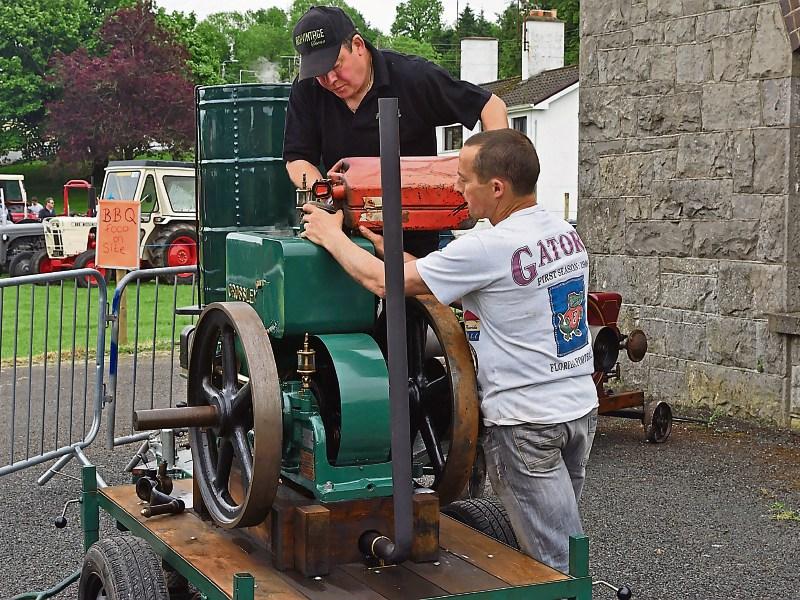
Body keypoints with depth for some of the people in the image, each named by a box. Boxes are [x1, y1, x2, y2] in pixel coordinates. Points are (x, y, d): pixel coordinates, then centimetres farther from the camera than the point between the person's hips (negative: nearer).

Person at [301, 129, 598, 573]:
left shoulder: (489, 248, -21)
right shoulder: (567, 233, 6)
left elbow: (383, 282, -12)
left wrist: (331, 236, 4)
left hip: (526, 423, -9)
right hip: (581, 406, 9)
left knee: (554, 561, 0)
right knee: (565, 543, 19)